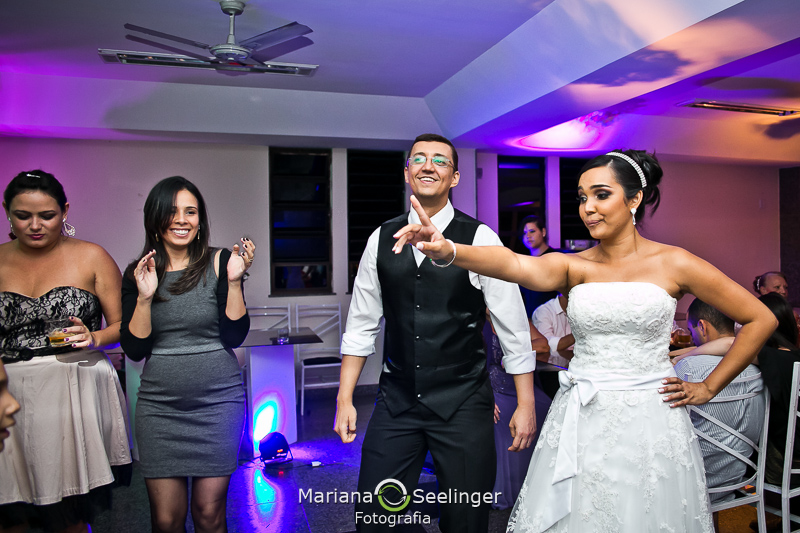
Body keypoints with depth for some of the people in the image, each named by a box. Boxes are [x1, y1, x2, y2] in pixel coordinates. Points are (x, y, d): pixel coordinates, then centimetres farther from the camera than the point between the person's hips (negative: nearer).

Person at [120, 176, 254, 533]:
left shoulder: (220, 263, -4)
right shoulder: (136, 275, 3)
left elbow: (234, 337, -8)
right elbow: (134, 350, -2)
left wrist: (233, 280, -17)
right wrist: (145, 297, -14)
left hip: (218, 401, -1)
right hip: (159, 406, 2)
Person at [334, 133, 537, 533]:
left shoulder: (480, 239, -7)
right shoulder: (381, 240, 2)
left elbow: (513, 328, -4)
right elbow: (361, 324, 7)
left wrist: (525, 404, -4)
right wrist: (344, 399, 4)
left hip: (464, 403, -2)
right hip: (396, 400, 3)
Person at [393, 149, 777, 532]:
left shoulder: (672, 263, -3)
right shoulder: (573, 266, 0)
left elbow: (761, 319, 4)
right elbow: (518, 265, -21)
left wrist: (707, 388, 3)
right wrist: (447, 250, -40)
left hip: (649, 422, -1)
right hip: (579, 424, 2)